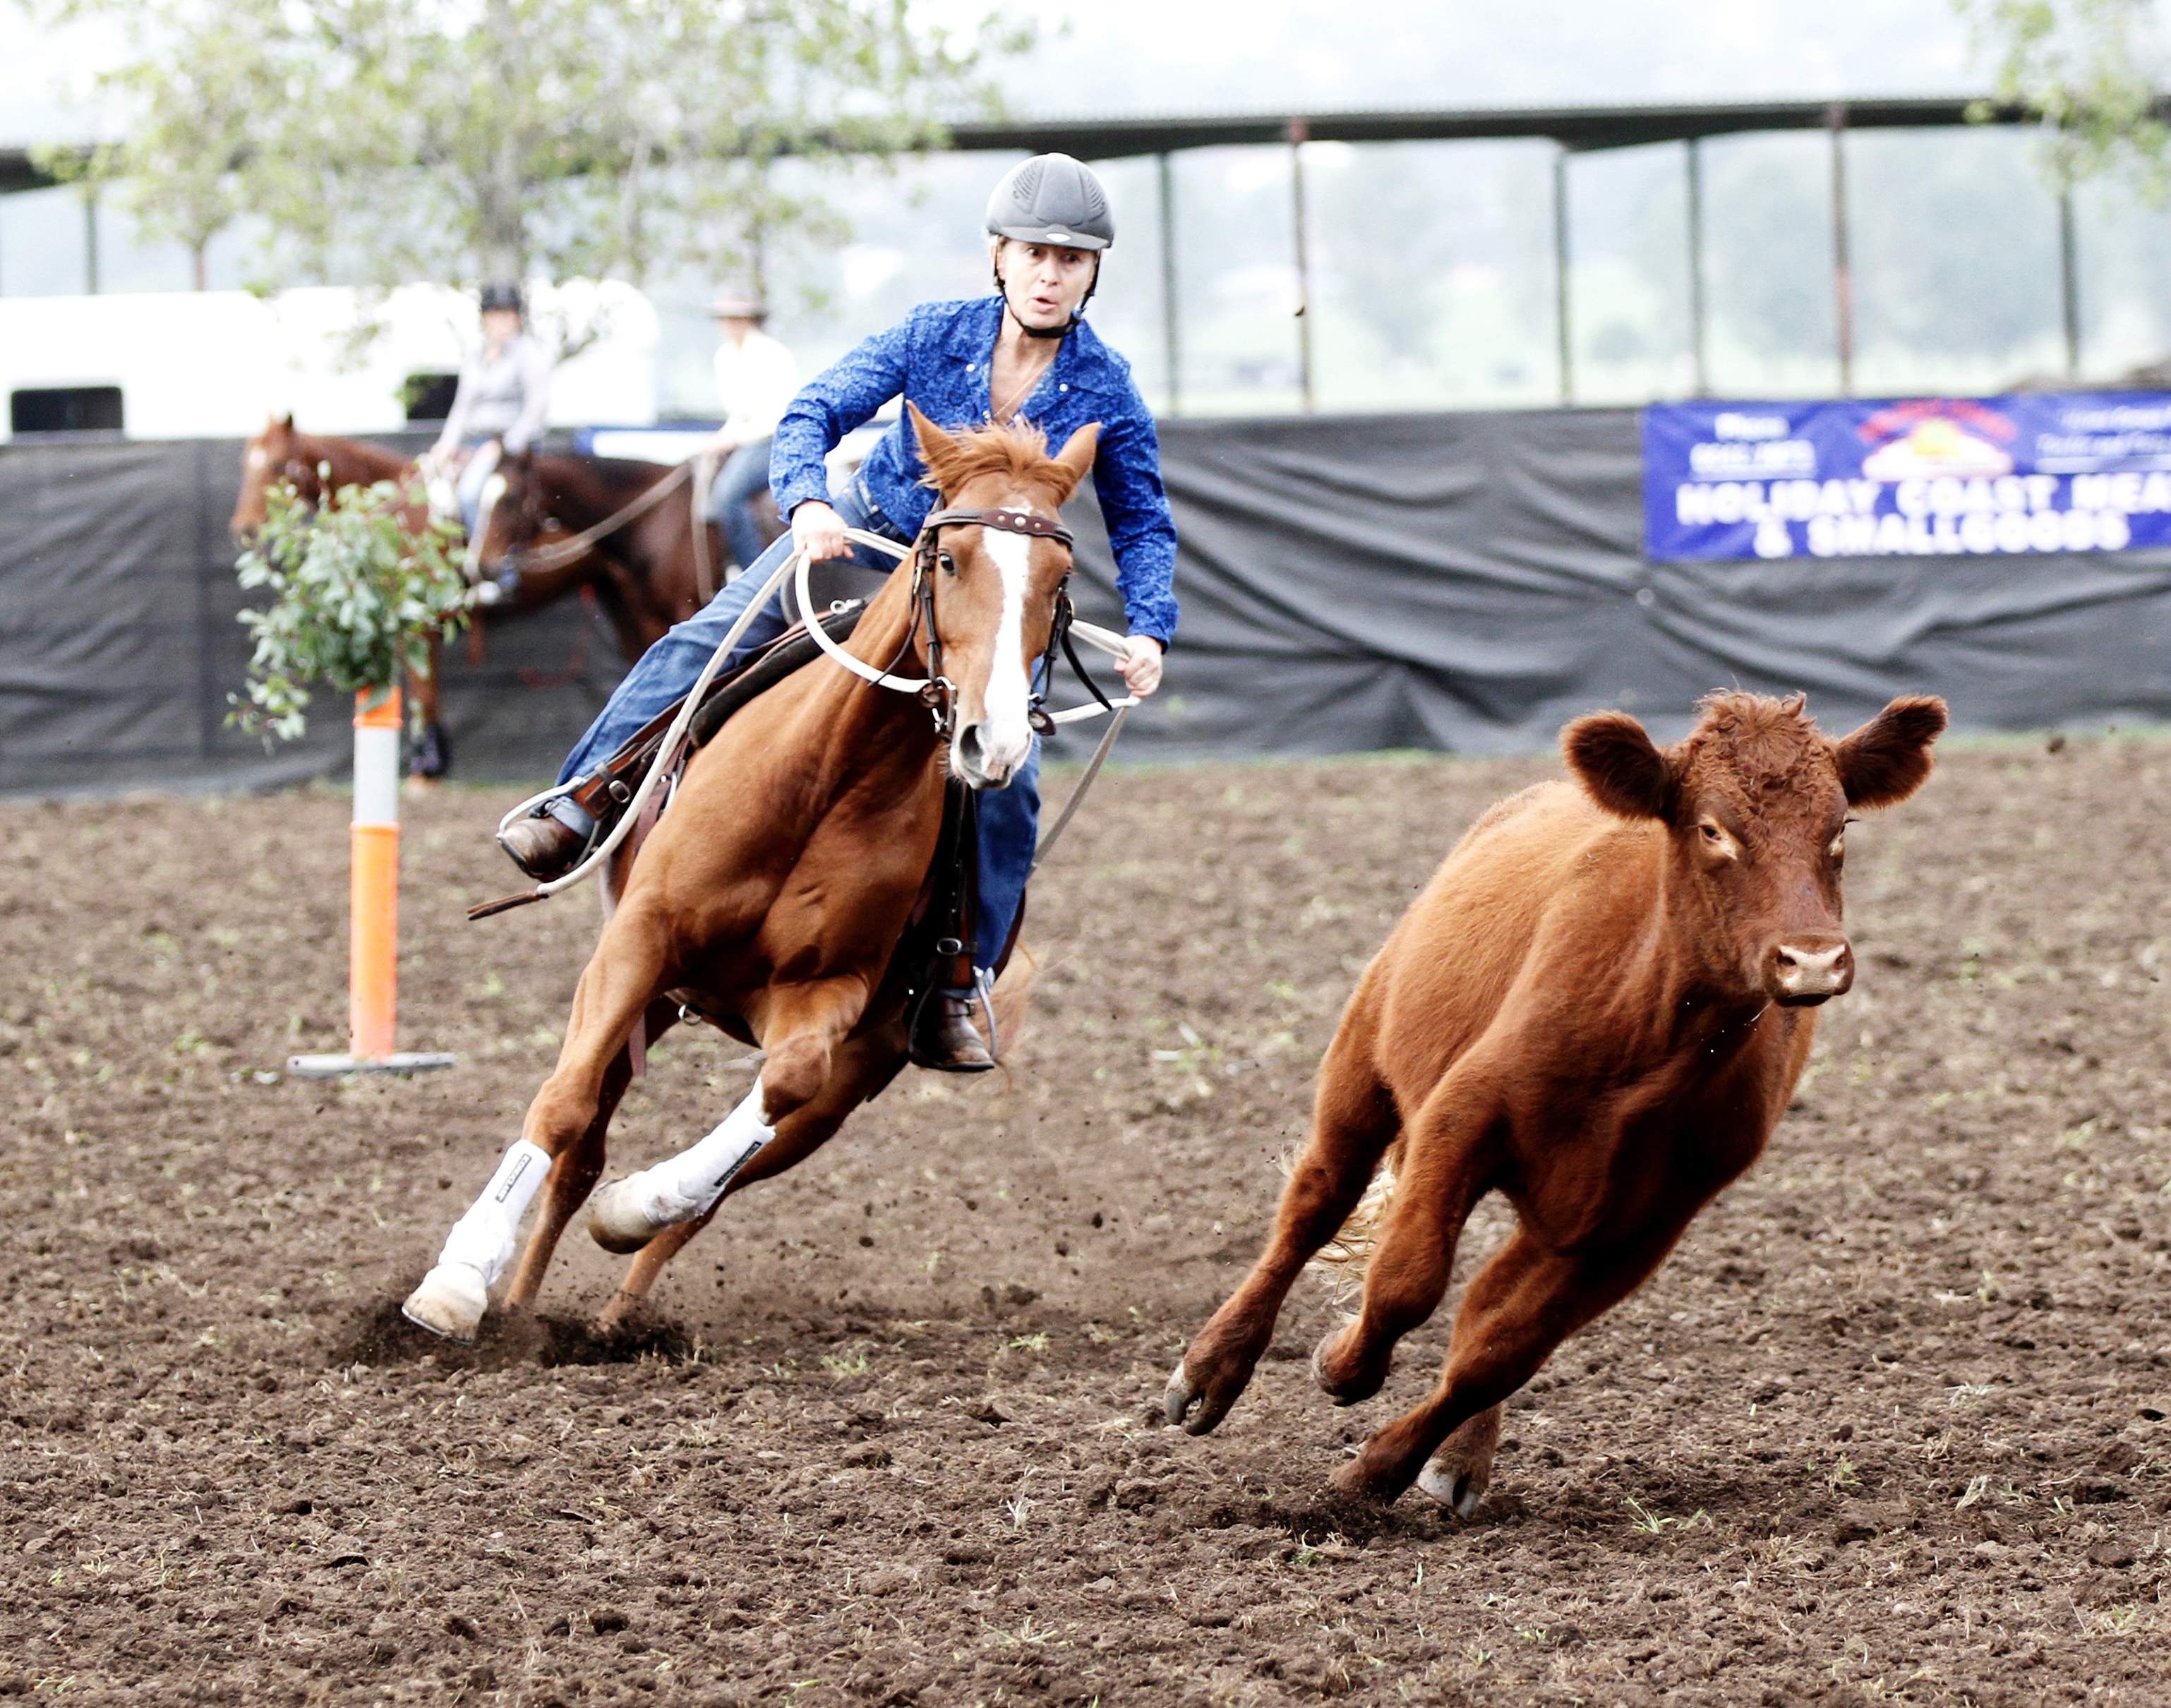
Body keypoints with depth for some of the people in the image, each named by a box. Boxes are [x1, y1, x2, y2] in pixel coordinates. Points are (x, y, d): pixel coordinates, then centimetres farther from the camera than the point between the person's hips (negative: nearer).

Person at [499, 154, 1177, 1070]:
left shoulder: (1107, 391, -16)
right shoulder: (936, 334, -17)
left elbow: (1141, 524, -5)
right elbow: (815, 412, -18)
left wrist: (1148, 630, -21)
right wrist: (806, 497, -38)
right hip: (864, 530, 0)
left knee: (1007, 782, -15)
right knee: (707, 640, -15)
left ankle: (951, 990, -7)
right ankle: (581, 809, -9)